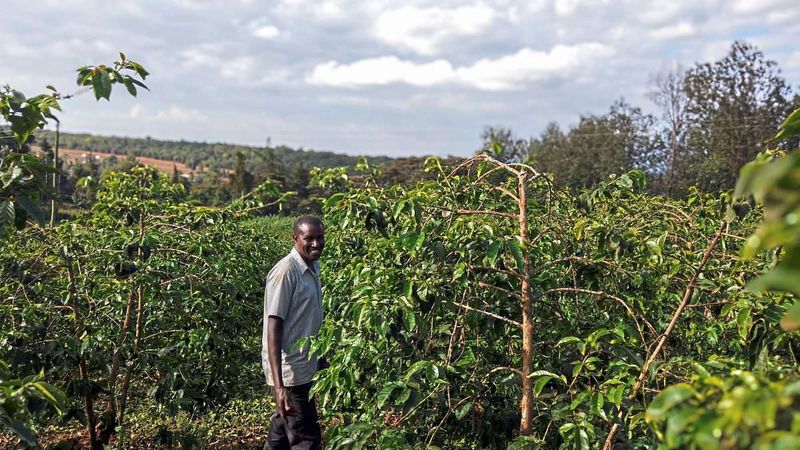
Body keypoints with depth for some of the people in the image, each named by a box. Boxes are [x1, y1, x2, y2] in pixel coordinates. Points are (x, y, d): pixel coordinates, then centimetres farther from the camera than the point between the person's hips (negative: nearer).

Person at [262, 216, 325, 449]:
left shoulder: (313, 269, 8)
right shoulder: (285, 272, -17)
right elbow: (274, 328, -21)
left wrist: (322, 363, 20)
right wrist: (278, 385, -26)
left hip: (306, 367, 8)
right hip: (291, 372, -8)